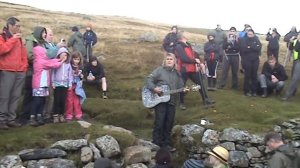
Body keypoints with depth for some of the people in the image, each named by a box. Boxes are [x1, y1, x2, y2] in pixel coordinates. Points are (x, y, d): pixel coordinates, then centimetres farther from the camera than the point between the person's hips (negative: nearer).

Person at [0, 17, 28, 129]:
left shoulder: (19, 38, 20)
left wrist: (24, 65, 10)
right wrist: (13, 39, -13)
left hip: (20, 71, 6)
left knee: (15, 96, 7)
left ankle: (11, 119, 13)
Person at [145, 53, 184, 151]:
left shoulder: (177, 74, 11)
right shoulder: (159, 70, -4)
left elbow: (181, 87, 14)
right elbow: (148, 80, -8)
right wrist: (154, 88, -22)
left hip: (171, 102, 5)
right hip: (160, 101, -5)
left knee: (169, 124, 10)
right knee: (159, 123, -2)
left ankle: (166, 144, 22)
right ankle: (157, 145, 8)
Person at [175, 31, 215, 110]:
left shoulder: (188, 45, 12)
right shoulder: (179, 46, -17)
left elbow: (193, 55, 16)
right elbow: (184, 58, -26)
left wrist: (196, 64, -2)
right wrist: (195, 61, -17)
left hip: (192, 69, 9)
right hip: (184, 70, -9)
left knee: (200, 83, 14)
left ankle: (205, 100, 26)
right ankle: (181, 103, 20)